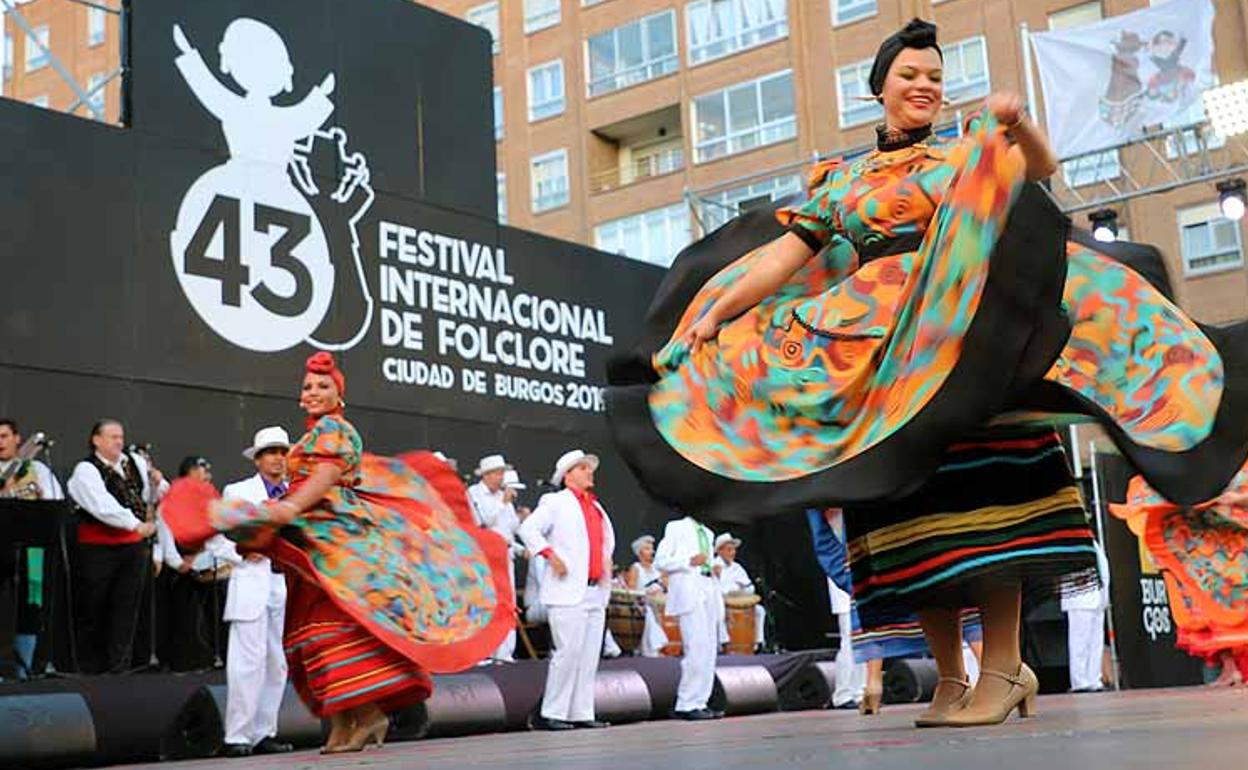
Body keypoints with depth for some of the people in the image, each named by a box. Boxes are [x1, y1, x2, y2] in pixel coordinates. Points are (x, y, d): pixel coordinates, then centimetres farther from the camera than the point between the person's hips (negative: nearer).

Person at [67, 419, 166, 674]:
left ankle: (119, 665, 9)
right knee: (94, 608, 2)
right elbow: (104, 506, -24)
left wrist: (157, 483, -5)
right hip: (98, 547, -5)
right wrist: (136, 524, -32)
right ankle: (91, 667, 12)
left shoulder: (136, 462, 9)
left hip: (133, 545, 5)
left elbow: (154, 497, 17)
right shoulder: (86, 471, -9)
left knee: (127, 606, 4)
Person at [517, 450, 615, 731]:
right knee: (569, 652, -10)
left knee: (590, 655, 6)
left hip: (595, 591, 7)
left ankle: (581, 713, 10)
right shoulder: (555, 502, -1)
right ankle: (549, 715, -3)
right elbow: (528, 528, -11)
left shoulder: (596, 506, 21)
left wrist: (607, 560, 19)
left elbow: (607, 537, 35)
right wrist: (551, 555, -16)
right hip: (568, 591, -7)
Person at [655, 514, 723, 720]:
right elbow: (660, 560, -4)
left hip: (709, 592, 8)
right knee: (696, 649, -14)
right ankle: (686, 705, -10)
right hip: (689, 593, -8)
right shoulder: (676, 528, 3)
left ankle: (700, 702, 8)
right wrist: (689, 562, -15)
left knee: (709, 651, 4)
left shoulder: (708, 533, 23)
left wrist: (715, 570, 11)